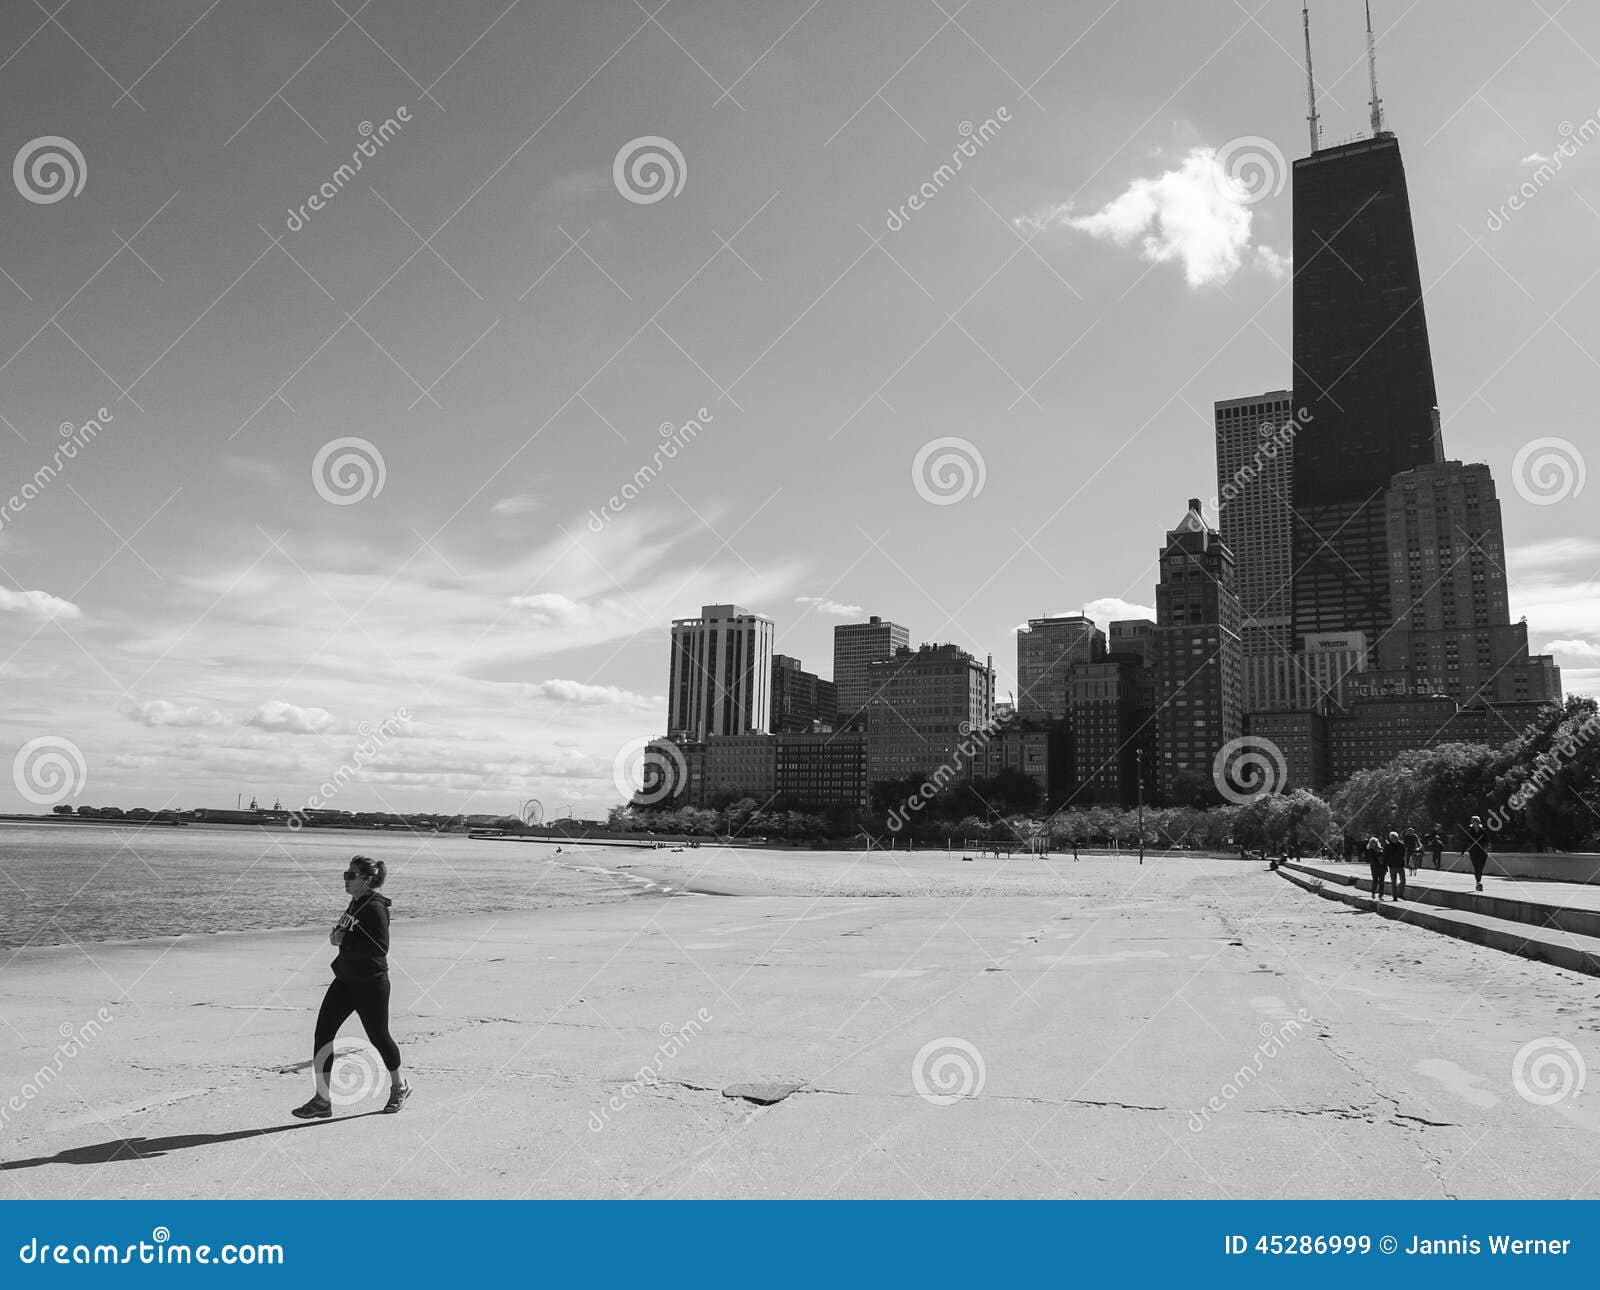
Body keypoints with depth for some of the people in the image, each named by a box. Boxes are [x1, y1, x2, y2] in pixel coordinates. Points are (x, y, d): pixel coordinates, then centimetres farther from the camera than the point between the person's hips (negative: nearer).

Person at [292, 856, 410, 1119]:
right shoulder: (355, 904, 10)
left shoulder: (376, 908, -19)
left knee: (379, 1036, 7)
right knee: (322, 1033, 0)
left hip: (371, 984, -9)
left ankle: (399, 1086, 31)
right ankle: (322, 1100, 7)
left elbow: (379, 949, -25)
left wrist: (344, 941, -23)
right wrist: (338, 936, 4)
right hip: (345, 980, 9)